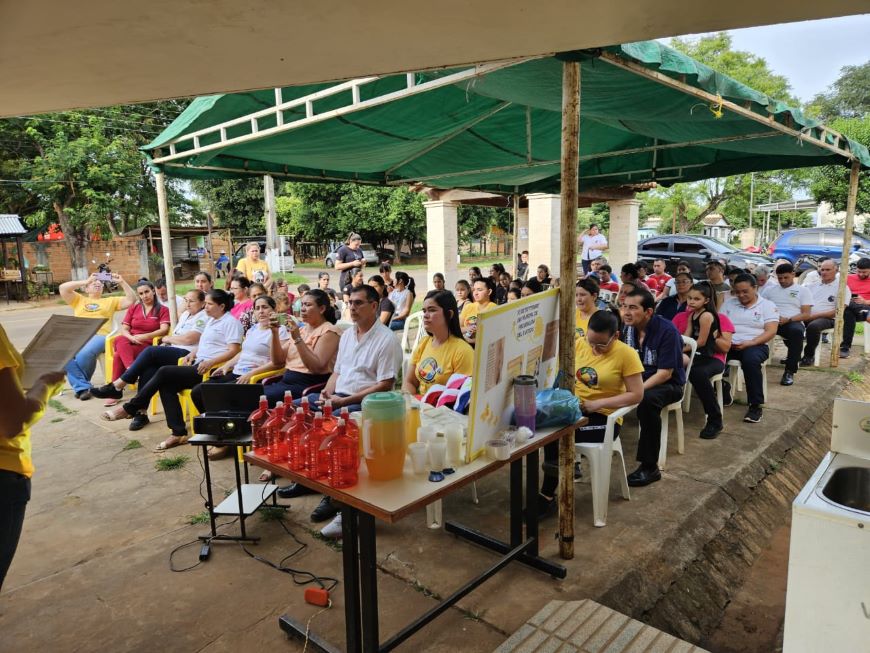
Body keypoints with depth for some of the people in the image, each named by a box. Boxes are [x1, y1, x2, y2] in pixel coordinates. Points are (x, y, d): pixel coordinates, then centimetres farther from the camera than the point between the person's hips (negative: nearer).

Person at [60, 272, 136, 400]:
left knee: (83, 355, -35)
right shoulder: (79, 299, 29)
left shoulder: (111, 301, 26)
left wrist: (122, 282, 6)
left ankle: (79, 384, -10)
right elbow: (63, 288, 13)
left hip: (99, 335, -2)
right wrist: (85, 281, 8)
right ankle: (82, 387, -26)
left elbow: (131, 300, 14)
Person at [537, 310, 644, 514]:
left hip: (604, 417, -4)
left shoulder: (626, 354, -11)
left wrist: (597, 403, -20)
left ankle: (547, 495, -9)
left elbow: (637, 395, -12)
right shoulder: (578, 344, 3)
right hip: (574, 409, 5)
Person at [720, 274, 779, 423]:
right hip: (729, 345, 3)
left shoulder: (767, 305, 6)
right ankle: (723, 389, -1)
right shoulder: (728, 303, 14)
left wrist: (751, 343, -19)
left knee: (750, 360, -38)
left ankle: (755, 405, -25)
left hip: (755, 345, -3)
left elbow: (771, 331, -4)